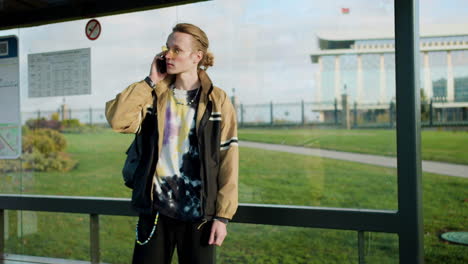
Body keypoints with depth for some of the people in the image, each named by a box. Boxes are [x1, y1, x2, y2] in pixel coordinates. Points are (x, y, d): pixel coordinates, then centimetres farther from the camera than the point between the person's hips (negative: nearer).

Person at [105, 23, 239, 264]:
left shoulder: (217, 101, -2)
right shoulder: (155, 96, 6)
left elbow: (228, 161, -5)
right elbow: (117, 119, -11)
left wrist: (223, 215, -8)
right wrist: (150, 81, -8)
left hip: (198, 213, -2)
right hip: (155, 210, 3)